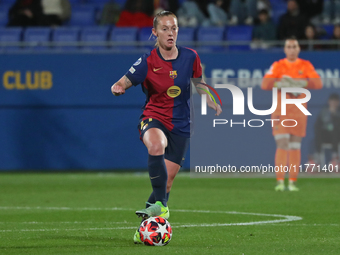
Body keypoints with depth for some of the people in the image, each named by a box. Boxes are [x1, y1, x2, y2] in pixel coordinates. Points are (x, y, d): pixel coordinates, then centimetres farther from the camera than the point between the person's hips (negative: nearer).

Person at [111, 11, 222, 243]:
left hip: (180, 125, 3)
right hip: (153, 119, -3)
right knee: (156, 145, -39)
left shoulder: (190, 57, -1)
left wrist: (215, 106, 11)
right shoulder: (148, 61, -10)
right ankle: (160, 205, -35)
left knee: (167, 182, 0)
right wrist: (118, 88, -42)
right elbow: (127, 81, -20)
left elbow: (199, 84, 17)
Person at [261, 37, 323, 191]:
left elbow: (318, 84, -6)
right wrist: (282, 83, -18)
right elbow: (265, 84, -7)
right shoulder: (278, 66, 3)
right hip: (281, 110, -2)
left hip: (299, 112, 2)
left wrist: (300, 83, -17)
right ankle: (280, 181, -12)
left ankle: (292, 182, 8)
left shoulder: (306, 66, 6)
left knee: (295, 146, 4)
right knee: (282, 145, -11)